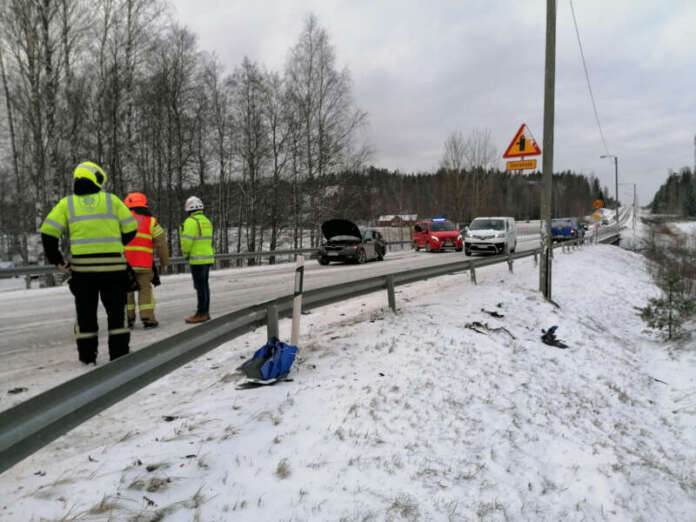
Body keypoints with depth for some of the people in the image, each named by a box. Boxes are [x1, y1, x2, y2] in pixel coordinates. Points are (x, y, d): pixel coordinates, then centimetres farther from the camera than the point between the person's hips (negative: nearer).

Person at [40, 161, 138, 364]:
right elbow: (130, 228, 4)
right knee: (116, 311, 10)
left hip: (82, 266, 1)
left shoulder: (67, 203, 5)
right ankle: (119, 353, 12)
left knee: (86, 312, 12)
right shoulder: (112, 200, 3)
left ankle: (88, 356, 16)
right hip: (113, 265, -1)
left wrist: (56, 260, 7)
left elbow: (48, 231, -2)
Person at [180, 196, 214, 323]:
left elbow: (187, 241, -17)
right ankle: (205, 312, 21)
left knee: (200, 286, -4)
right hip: (208, 257, 8)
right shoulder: (207, 221, 13)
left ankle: (201, 313, 0)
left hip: (198, 259, -8)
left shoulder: (191, 222, -13)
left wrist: (186, 254, 0)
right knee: (204, 285, 14)